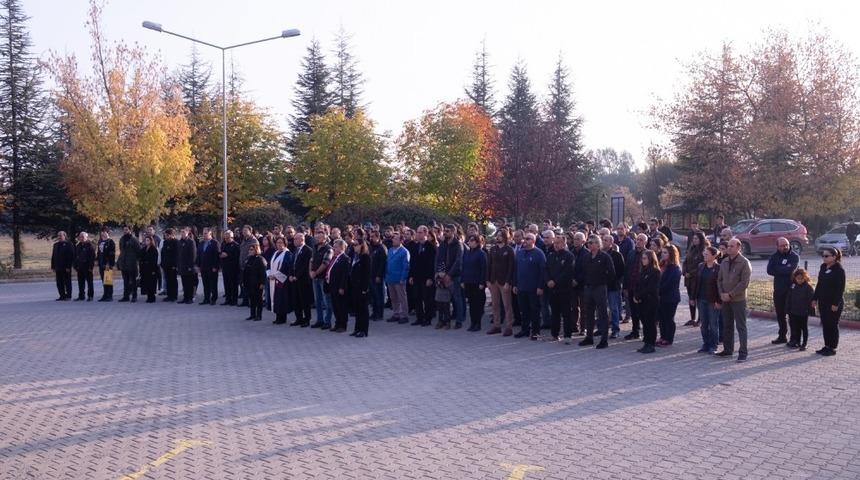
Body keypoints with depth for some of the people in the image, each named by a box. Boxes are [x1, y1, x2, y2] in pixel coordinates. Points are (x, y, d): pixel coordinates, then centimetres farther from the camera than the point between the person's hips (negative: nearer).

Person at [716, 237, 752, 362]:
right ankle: (728, 349, 24)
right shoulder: (724, 262, 10)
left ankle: (743, 353, 1)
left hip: (738, 299, -6)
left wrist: (730, 294, -15)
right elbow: (719, 279, 13)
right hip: (725, 300, 6)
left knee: (741, 326, -2)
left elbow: (744, 283, -14)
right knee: (727, 326, 13)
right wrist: (722, 293, -2)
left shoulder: (744, 263, -9)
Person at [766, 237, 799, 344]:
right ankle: (782, 336, 24)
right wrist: (784, 270, -14)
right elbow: (769, 270, -7)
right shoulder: (774, 257, 7)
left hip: (791, 290, -5)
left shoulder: (794, 257, -5)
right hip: (778, 290, 5)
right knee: (780, 314, 13)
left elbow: (790, 270, -22)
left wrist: (777, 269, -10)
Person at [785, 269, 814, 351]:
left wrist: (810, 309, -15)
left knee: (804, 328, 6)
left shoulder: (808, 287, -9)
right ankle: (796, 342, 23)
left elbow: (812, 298, -10)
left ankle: (804, 344, 13)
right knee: (795, 328, 12)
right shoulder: (792, 286, 2)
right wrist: (788, 310, 5)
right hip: (794, 312, 4)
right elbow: (788, 298, 7)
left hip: (804, 313, -4)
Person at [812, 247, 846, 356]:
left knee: (833, 325, 1)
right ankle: (827, 346, 21)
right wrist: (815, 298, 14)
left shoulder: (839, 270, -13)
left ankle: (832, 348, 9)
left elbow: (841, 289, -16)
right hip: (823, 302, 8)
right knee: (825, 325, 12)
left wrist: (836, 303, -19)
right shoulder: (823, 267, 9)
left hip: (834, 303, -8)